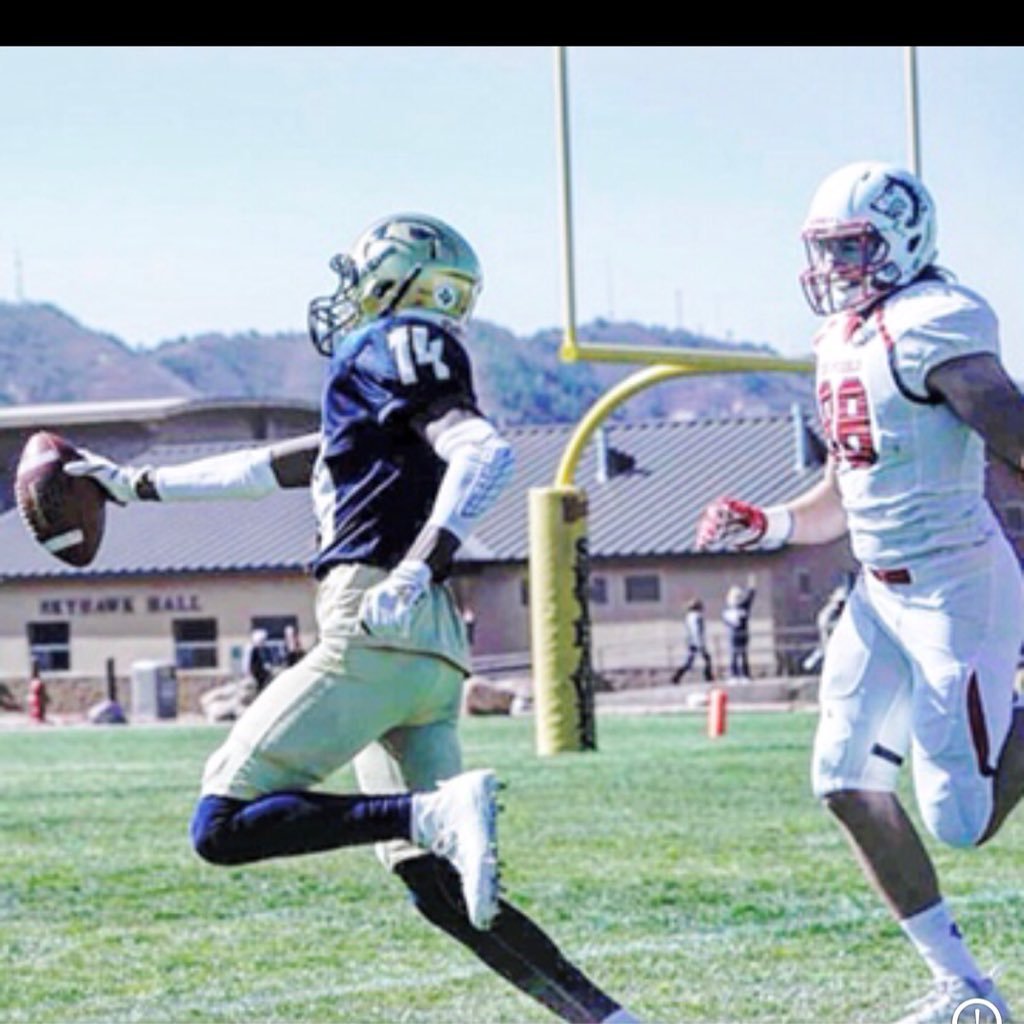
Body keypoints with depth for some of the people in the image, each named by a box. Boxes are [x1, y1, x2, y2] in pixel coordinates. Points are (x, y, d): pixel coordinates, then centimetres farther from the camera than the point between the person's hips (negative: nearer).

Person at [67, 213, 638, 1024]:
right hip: (433, 652, 9)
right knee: (441, 888, 6)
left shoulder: (391, 349, 1)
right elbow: (275, 469, 40)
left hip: (377, 630, -9)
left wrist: (422, 565, -29)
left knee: (223, 827, -10)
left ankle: (440, 813, -26)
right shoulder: (379, 381, 29)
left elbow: (485, 452, -16)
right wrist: (140, 485, 48)